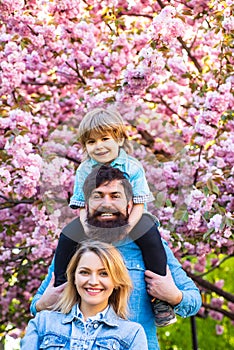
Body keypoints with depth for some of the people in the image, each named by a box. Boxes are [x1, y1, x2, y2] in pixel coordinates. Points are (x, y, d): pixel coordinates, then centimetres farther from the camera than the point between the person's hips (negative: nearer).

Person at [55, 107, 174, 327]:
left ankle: (161, 298, -20)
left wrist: (127, 228, -29)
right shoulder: (84, 171, -2)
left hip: (127, 219, -2)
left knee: (150, 236, -29)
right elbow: (82, 207, -2)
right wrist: (88, 228, -22)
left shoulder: (132, 167, -11)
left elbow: (139, 204, -13)